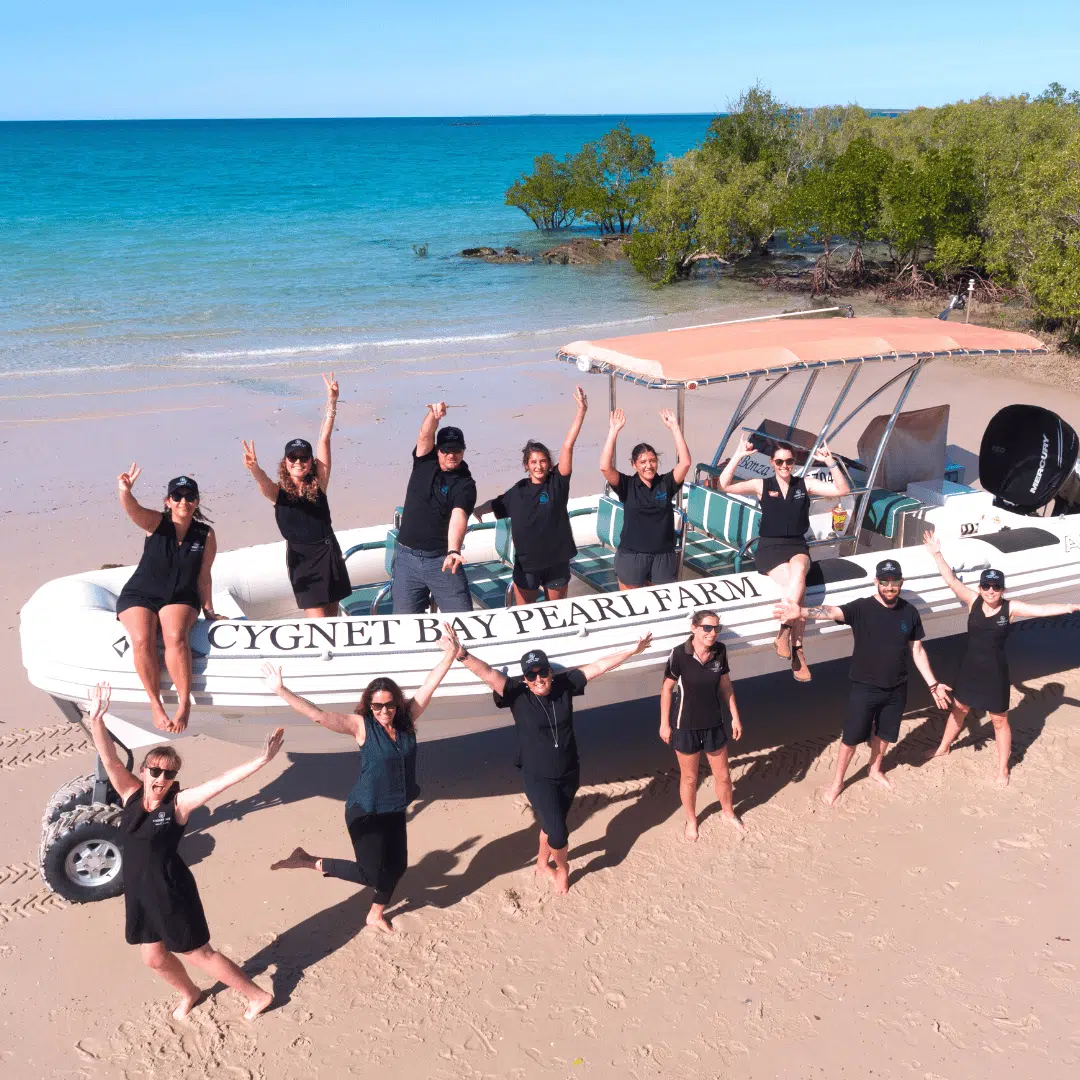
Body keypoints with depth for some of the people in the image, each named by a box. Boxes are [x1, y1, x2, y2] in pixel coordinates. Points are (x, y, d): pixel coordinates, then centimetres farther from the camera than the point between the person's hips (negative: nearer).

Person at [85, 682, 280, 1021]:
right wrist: (97, 719, -30)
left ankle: (258, 995, 28)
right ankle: (189, 993, 51)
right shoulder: (132, 794, -5)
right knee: (155, 959, 20)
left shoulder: (179, 802, -17)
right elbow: (109, 759, -15)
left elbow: (222, 781, -28)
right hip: (138, 891, 5)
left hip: (171, 892, -5)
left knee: (198, 954, 9)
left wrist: (262, 759, -38)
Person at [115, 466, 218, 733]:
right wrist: (124, 491, -51)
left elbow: (203, 577, 5)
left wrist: (208, 610, 4)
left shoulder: (206, 535, -2)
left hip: (180, 599, 1)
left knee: (176, 637, -32)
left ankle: (184, 703, -22)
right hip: (139, 596, 0)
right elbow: (133, 510, -29)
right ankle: (155, 705, -15)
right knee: (142, 641, -30)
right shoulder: (156, 522, -7)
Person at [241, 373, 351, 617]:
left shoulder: (318, 484, -1)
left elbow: (324, 439, -5)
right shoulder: (278, 492, -3)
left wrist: (332, 401, -7)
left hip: (328, 553, 2)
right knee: (318, 621, -7)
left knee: (332, 617, 12)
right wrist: (253, 468, -50)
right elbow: (263, 482, -27)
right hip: (301, 558, -2)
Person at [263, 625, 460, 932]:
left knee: (396, 866, 17)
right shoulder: (361, 725, -19)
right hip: (365, 812, -6)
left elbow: (430, 683, -9)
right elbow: (317, 715, -27)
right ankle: (310, 861, 17)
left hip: (395, 809, 6)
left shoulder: (407, 718, -7)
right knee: (371, 874, 0)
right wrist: (281, 691, -36)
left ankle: (376, 914, 43)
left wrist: (451, 654, -18)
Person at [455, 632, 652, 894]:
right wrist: (463, 655, -50)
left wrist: (632, 650, -7)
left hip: (569, 774, 4)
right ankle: (563, 868, 27)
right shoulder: (517, 693, -20)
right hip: (538, 778, -4)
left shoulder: (564, 683, -10)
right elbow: (487, 674, -34)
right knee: (558, 832, -5)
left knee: (552, 823, 22)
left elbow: (599, 666, -7)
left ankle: (542, 863, 49)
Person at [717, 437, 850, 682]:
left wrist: (831, 462, -10)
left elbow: (842, 489, 3)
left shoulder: (805, 485, 9)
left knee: (798, 573, -36)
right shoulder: (762, 486, 4)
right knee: (798, 587, -29)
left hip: (797, 546, 2)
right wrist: (738, 456, -15)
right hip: (769, 548, -1)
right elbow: (724, 485, -6)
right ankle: (797, 651, -24)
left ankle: (784, 634, -31)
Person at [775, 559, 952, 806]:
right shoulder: (862, 608, -17)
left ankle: (875, 769, 49)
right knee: (851, 738, 7)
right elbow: (831, 611, -37)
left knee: (884, 734, 22)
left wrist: (932, 684, 8)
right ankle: (837, 783, 27)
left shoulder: (910, 612, -4)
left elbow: (917, 650, 7)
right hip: (865, 688, -3)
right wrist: (801, 612, -56)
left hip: (897, 689, 4)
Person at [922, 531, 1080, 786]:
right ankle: (943, 748, 43)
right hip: (969, 669, 3)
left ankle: (1003, 769, 26)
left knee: (999, 720, 11)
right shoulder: (973, 601, -8)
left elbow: (1042, 609, -22)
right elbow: (951, 580, -8)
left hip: (995, 672, -2)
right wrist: (936, 554, -11)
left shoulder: (1011, 608, -13)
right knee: (958, 709, 22)